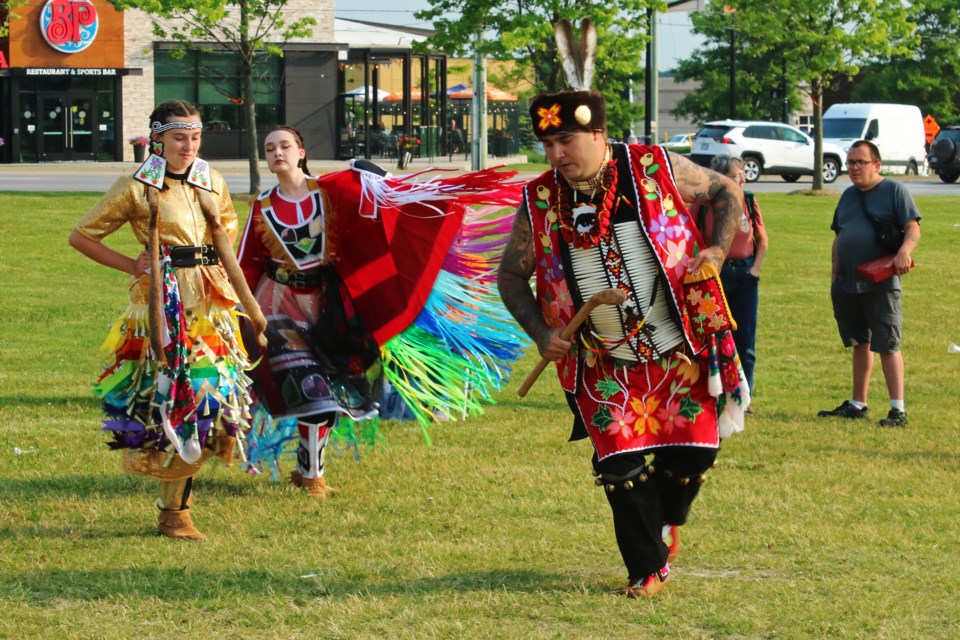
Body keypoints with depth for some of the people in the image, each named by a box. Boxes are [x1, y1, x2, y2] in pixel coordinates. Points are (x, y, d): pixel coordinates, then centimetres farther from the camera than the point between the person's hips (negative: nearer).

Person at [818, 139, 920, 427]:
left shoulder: (894, 191, -3)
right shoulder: (849, 196, 17)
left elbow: (913, 228, -10)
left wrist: (905, 250, -29)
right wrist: (835, 273, 15)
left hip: (881, 284, -7)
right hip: (847, 284, 7)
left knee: (887, 345, -10)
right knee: (860, 344, 15)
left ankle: (898, 410, -10)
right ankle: (857, 404, 23)